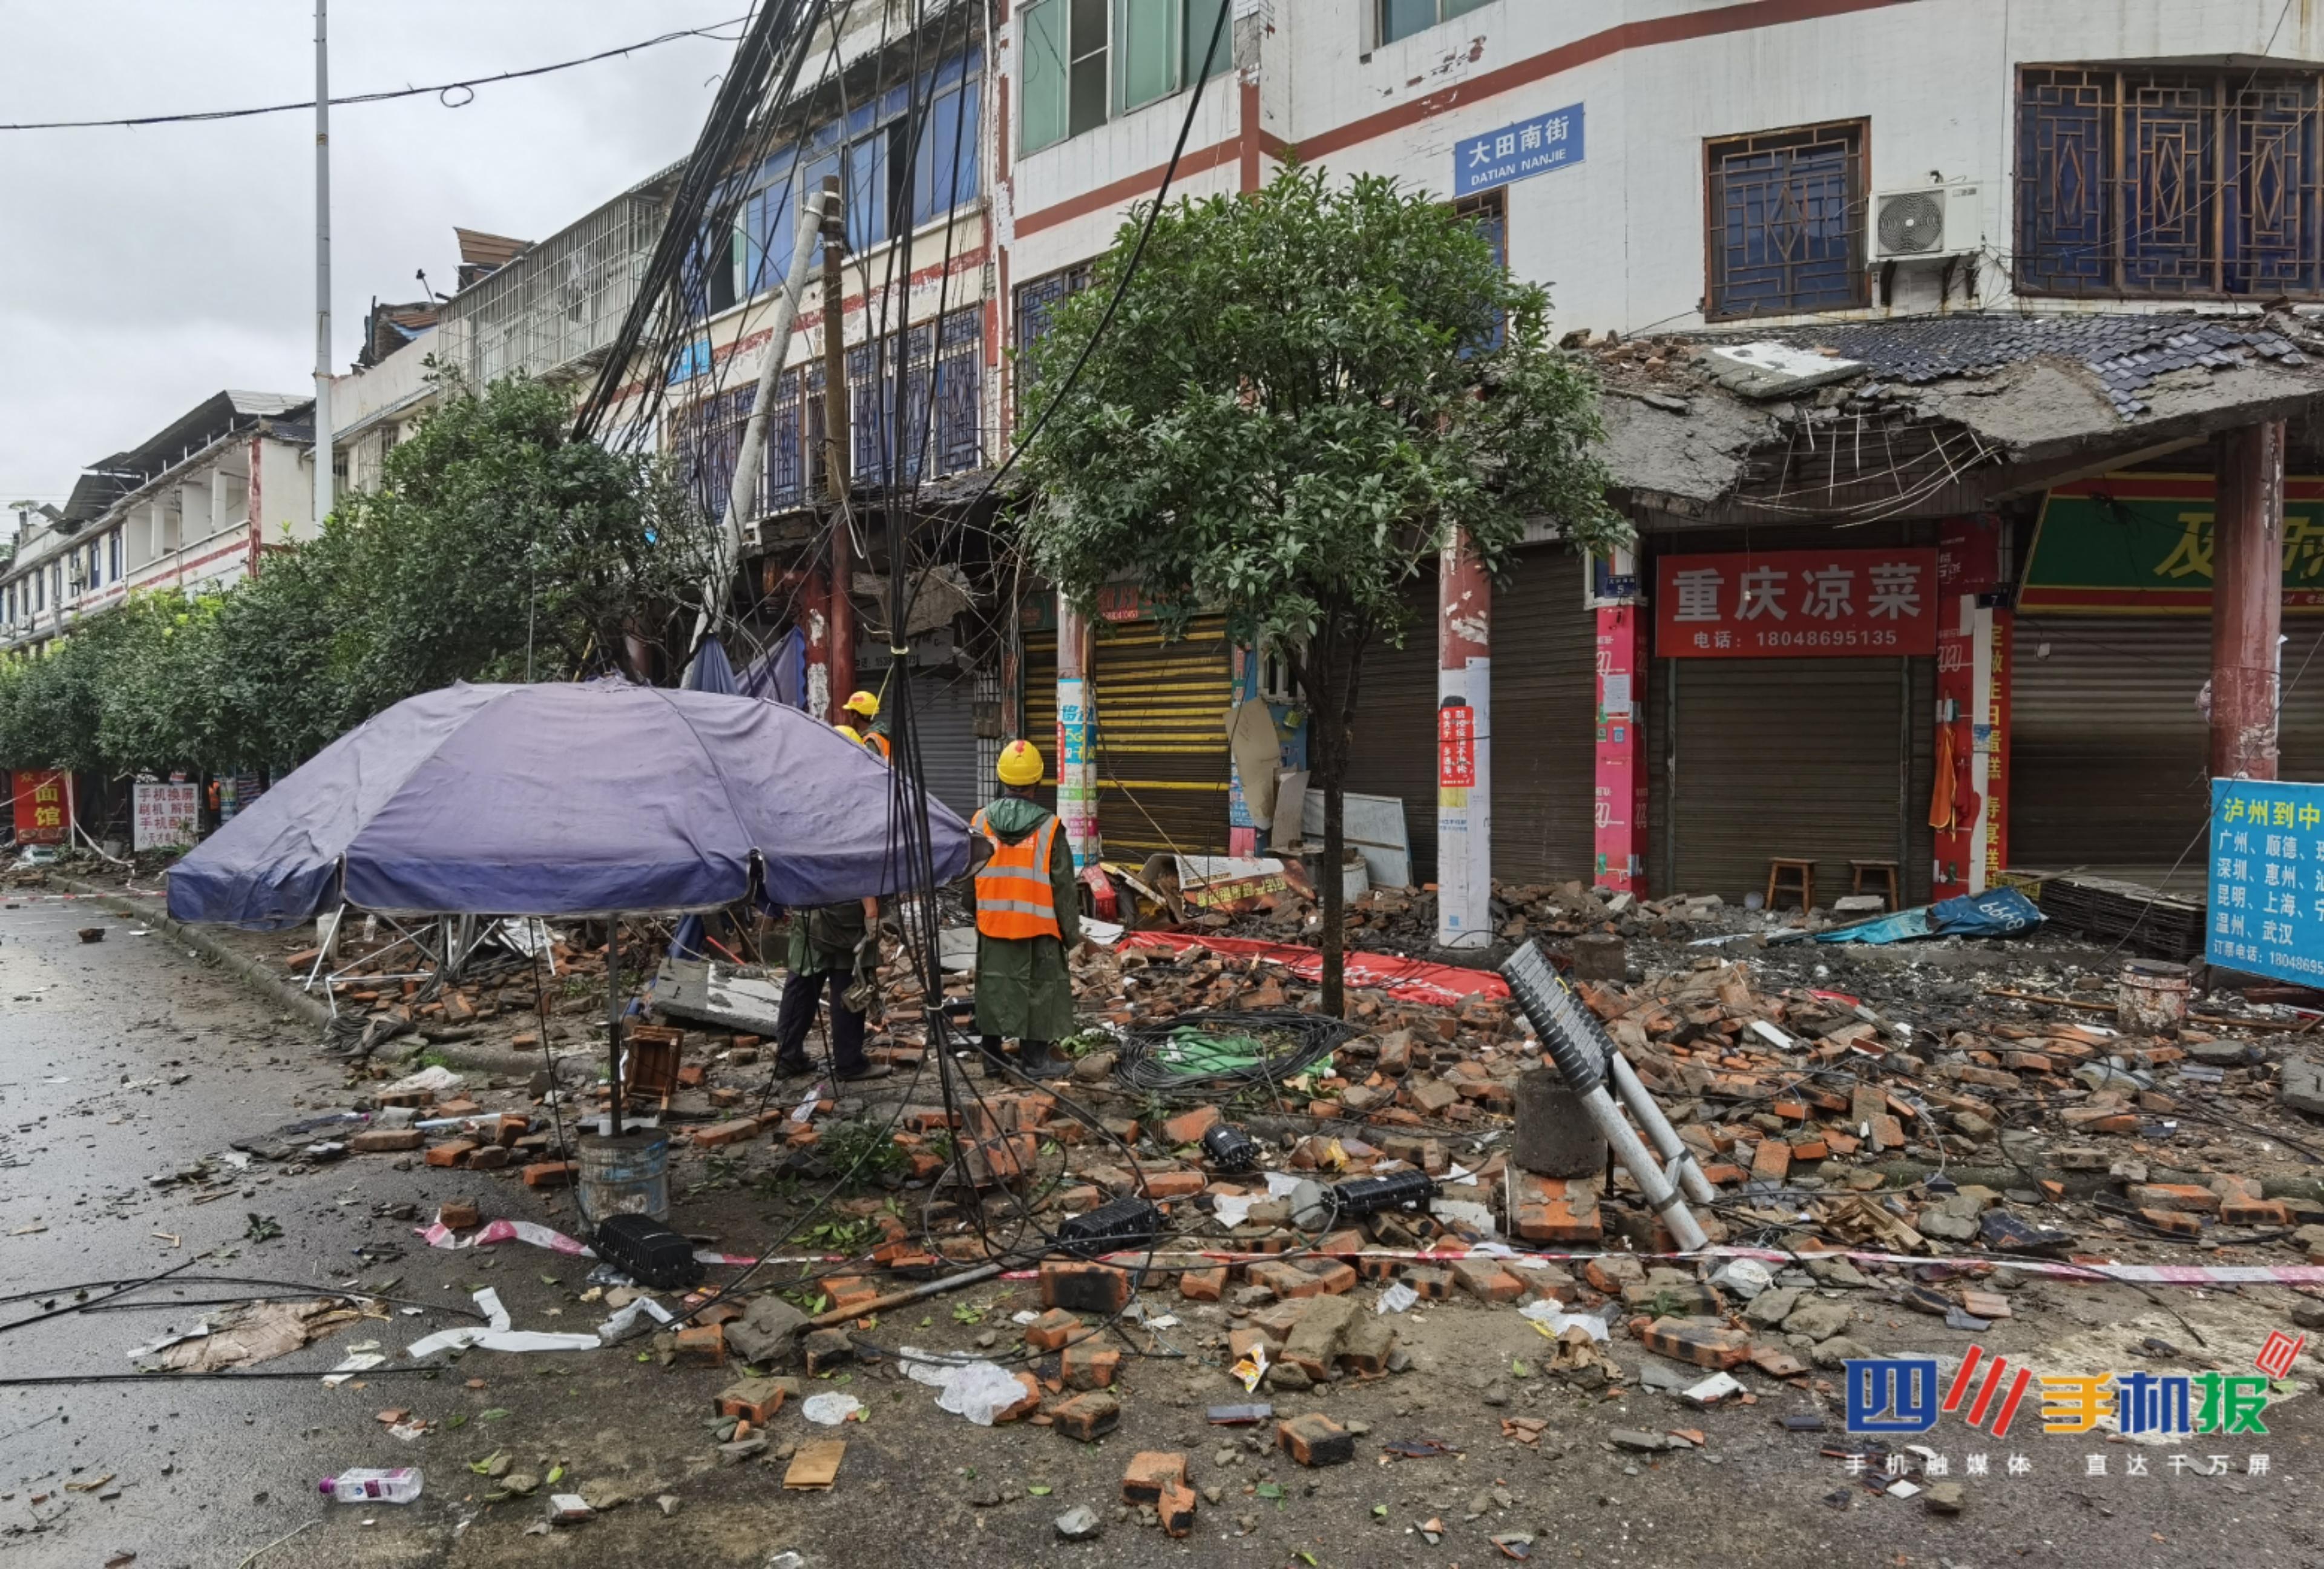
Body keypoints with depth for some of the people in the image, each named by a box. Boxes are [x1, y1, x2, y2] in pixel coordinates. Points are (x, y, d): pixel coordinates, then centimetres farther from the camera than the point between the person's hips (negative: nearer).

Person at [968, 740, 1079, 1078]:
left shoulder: (981, 822, -1)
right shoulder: (1048, 826, -10)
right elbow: (1063, 884, -6)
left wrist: (973, 915, 20)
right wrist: (1071, 930, 4)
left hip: (992, 922, 3)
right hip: (1038, 924, -3)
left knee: (994, 985, 13)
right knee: (1039, 987, 6)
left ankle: (991, 1055, 20)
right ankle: (1033, 1059, 9)